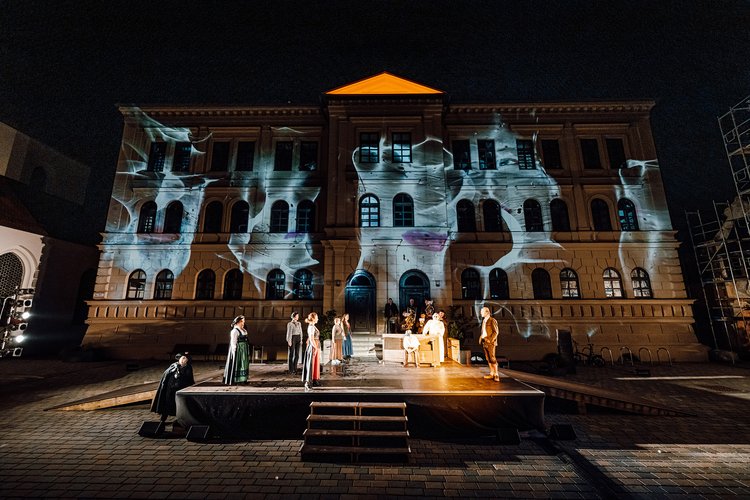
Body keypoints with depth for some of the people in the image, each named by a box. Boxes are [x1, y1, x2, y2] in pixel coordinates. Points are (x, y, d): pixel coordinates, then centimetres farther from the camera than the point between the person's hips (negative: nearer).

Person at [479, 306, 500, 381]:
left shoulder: (492, 320, -9)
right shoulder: (484, 321, 15)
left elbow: (496, 332, -12)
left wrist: (490, 340, -17)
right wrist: (481, 338, 9)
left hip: (491, 342, -8)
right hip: (484, 342, 8)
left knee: (492, 358, -8)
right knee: (488, 358, 8)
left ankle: (496, 375, -1)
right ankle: (491, 374, 14)